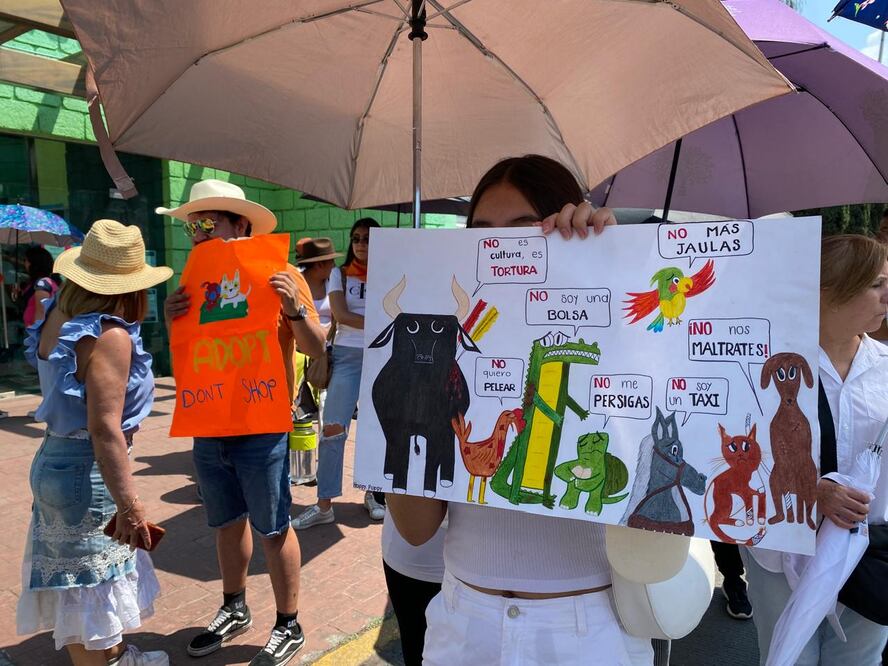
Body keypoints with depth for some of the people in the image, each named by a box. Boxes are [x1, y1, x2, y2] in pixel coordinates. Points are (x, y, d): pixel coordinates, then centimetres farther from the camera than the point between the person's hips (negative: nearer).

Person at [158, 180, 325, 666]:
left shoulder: (279, 275, -8)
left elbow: (315, 348, -10)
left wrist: (295, 308, -26)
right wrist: (173, 321, -7)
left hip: (261, 431, -5)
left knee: (273, 530, 5)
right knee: (226, 524, 19)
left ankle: (288, 626, 22)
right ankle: (234, 610, 39)